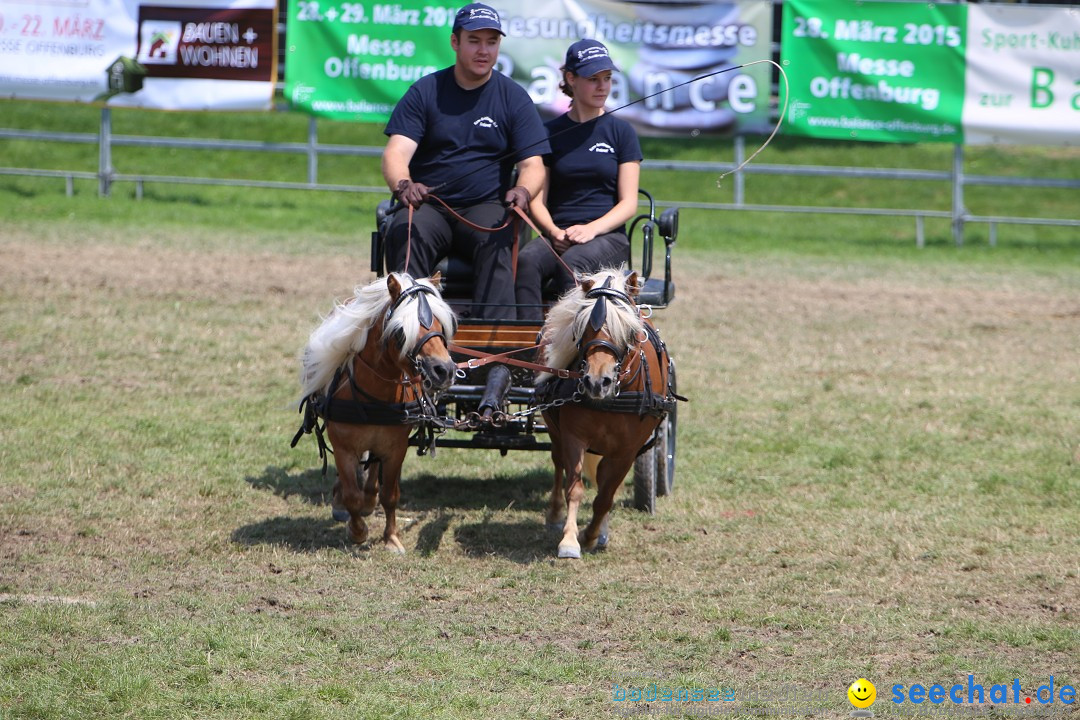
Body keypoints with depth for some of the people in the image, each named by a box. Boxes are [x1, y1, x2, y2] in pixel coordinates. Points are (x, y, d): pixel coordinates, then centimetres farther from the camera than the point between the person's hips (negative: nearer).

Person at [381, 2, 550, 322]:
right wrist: (403, 185, -29)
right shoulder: (425, 92, 7)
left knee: (496, 242, -34)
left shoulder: (514, 98, 8)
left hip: (485, 208, 0)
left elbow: (532, 163, 1)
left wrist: (523, 191, -25)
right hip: (428, 206, 0)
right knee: (405, 233, -34)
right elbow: (396, 152, -4)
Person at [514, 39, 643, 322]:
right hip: (558, 234, 2)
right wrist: (553, 232, -11)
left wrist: (592, 228, -14)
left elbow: (628, 203, 4)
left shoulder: (620, 131, 10)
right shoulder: (551, 133, 14)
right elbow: (537, 200, 10)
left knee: (573, 262, -37)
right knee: (526, 261, -33)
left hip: (608, 236, -2)